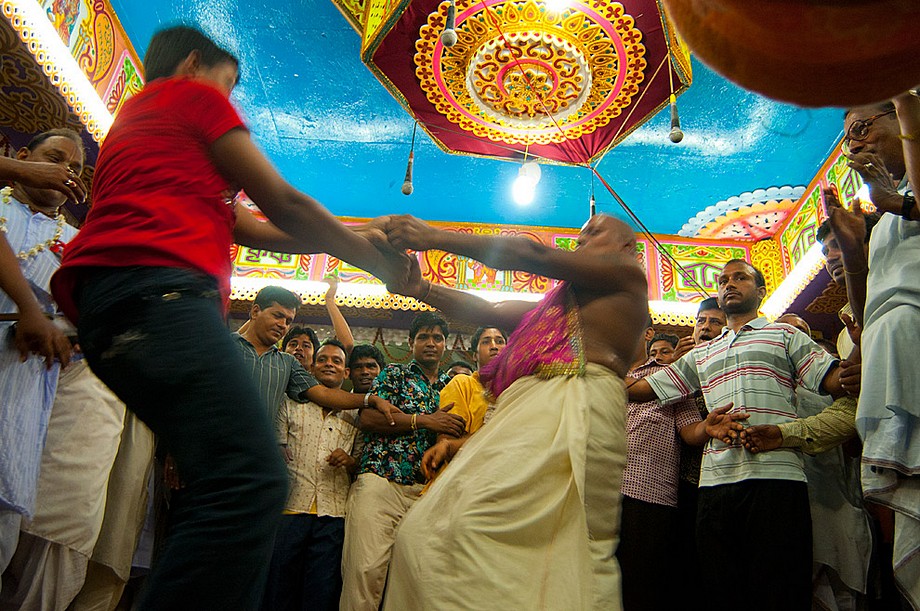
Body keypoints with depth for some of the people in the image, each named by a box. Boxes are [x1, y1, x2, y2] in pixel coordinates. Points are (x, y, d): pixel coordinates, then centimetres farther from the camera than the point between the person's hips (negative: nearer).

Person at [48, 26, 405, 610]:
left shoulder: (135, 120, 39)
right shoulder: (195, 94, 13)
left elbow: (253, 229, 32)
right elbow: (284, 206, 8)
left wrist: (361, 234, 32)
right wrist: (374, 260, 20)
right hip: (157, 284, -10)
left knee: (236, 484, 6)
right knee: (252, 482, -23)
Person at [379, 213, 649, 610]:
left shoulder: (627, 273, 13)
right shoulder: (558, 301, 35)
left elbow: (533, 256, 3)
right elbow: (490, 312, 23)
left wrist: (437, 237, -1)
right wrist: (420, 289, 8)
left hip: (574, 412, -8)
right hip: (525, 412, 8)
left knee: (475, 521, -25)